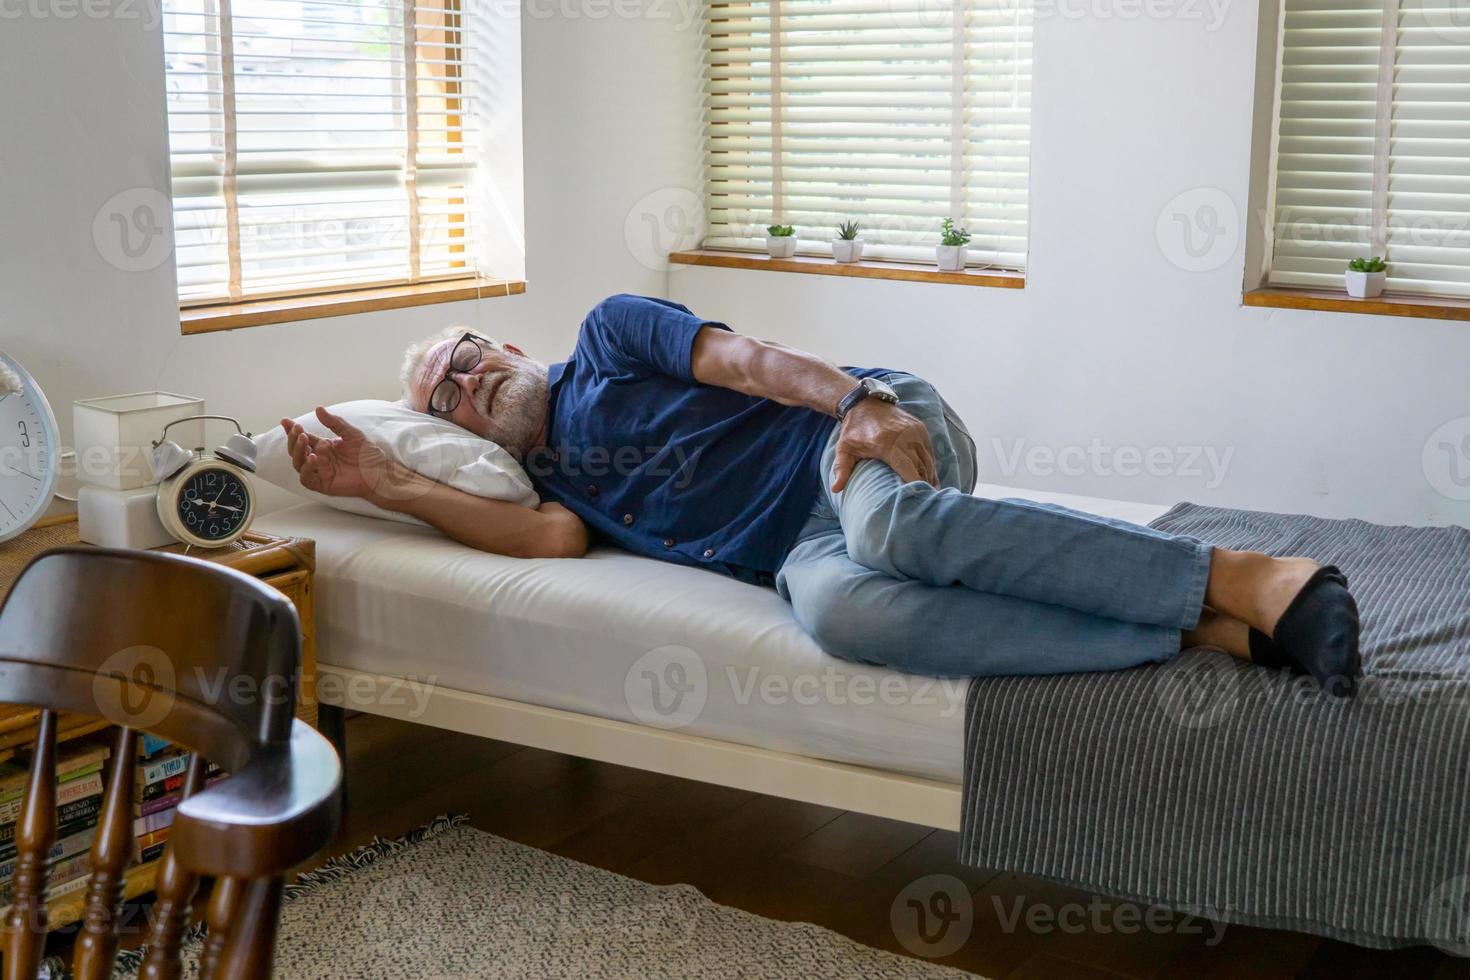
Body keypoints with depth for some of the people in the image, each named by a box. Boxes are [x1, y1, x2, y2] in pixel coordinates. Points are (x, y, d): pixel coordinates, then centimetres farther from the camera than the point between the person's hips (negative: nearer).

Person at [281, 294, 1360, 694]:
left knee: (887, 523, -40)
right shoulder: (550, 479, 23)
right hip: (806, 543, 3)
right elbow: (554, 540, -2)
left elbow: (747, 358, -1)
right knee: (833, 602, -35)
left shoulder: (610, 335, 13)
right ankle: (1201, 630, -35)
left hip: (871, 429, -3)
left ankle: (1242, 579, -31)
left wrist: (863, 401, -20)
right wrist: (389, 482, -1)